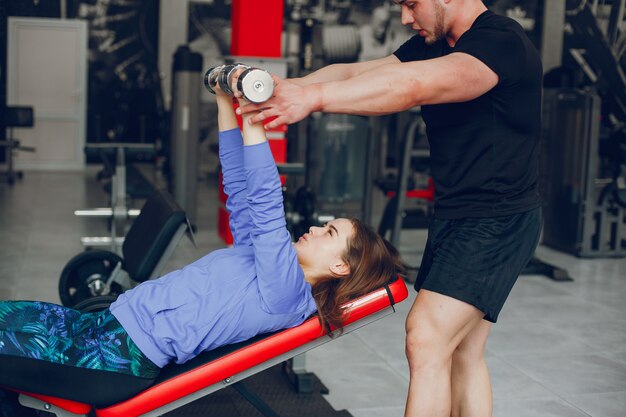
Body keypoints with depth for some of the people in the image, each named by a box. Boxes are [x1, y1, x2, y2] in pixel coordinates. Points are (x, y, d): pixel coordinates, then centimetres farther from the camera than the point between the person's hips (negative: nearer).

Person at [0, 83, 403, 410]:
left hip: (124, 355, -9)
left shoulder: (286, 293, -13)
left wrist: (252, 120, -28)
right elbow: (240, 189, 17)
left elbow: (266, 209, -24)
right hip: (107, 323, 9)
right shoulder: (260, 260, 15)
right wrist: (226, 104, 13)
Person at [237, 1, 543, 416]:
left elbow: (415, 86, -35)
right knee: (461, 354, 13)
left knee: (427, 342, -14)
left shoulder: (503, 42, -18)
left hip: (498, 222, -9)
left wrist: (315, 97, -42)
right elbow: (356, 72, -1)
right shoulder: (431, 45, 10)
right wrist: (289, 86, -17)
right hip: (454, 218, 9)